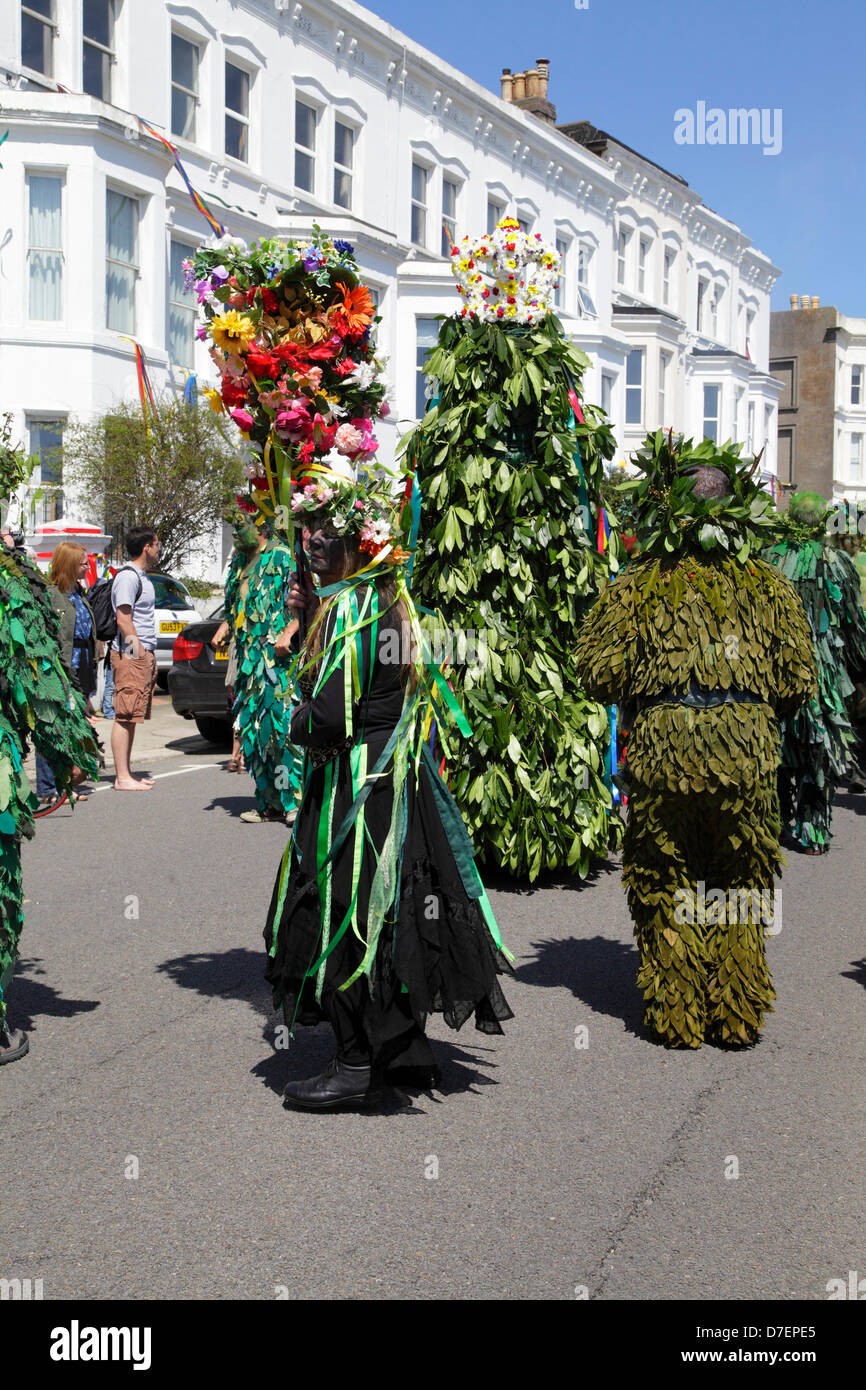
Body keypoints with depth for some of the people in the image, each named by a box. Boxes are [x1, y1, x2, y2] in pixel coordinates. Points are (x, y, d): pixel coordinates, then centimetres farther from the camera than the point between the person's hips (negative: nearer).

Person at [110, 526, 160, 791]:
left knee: (131, 717, 11)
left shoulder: (141, 576, 20)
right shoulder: (127, 576, -11)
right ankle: (122, 777, -8)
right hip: (131, 655, -10)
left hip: (144, 654, 10)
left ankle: (126, 774, 15)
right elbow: (123, 620, -17)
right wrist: (138, 650, -18)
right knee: (125, 716, -8)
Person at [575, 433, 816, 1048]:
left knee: (665, 887, 12)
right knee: (740, 885, 15)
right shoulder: (766, 584, 3)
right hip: (747, 747, 2)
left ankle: (676, 1014, 17)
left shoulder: (640, 587, -2)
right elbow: (800, 680, 3)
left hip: (662, 743, -1)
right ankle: (736, 1013, 21)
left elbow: (599, 672, -6)